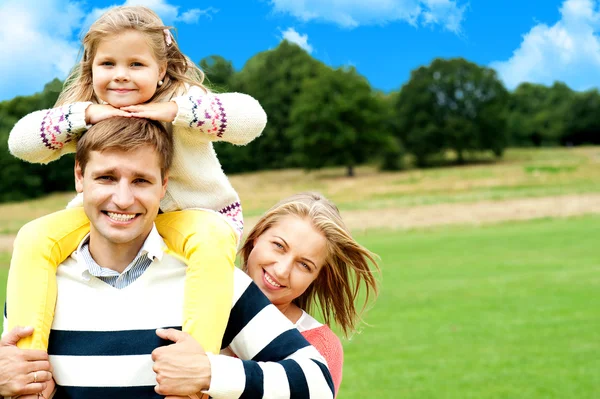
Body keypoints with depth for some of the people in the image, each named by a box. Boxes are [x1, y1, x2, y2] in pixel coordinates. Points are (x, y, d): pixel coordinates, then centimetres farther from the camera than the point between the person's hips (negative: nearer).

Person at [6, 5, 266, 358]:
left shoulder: (183, 100, -18)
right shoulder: (84, 116, -6)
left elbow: (251, 117, -33)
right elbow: (20, 141, -18)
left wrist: (175, 111, -40)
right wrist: (84, 114, -31)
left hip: (196, 213, -3)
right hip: (108, 216, 4)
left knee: (211, 250, -39)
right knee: (34, 239, -20)